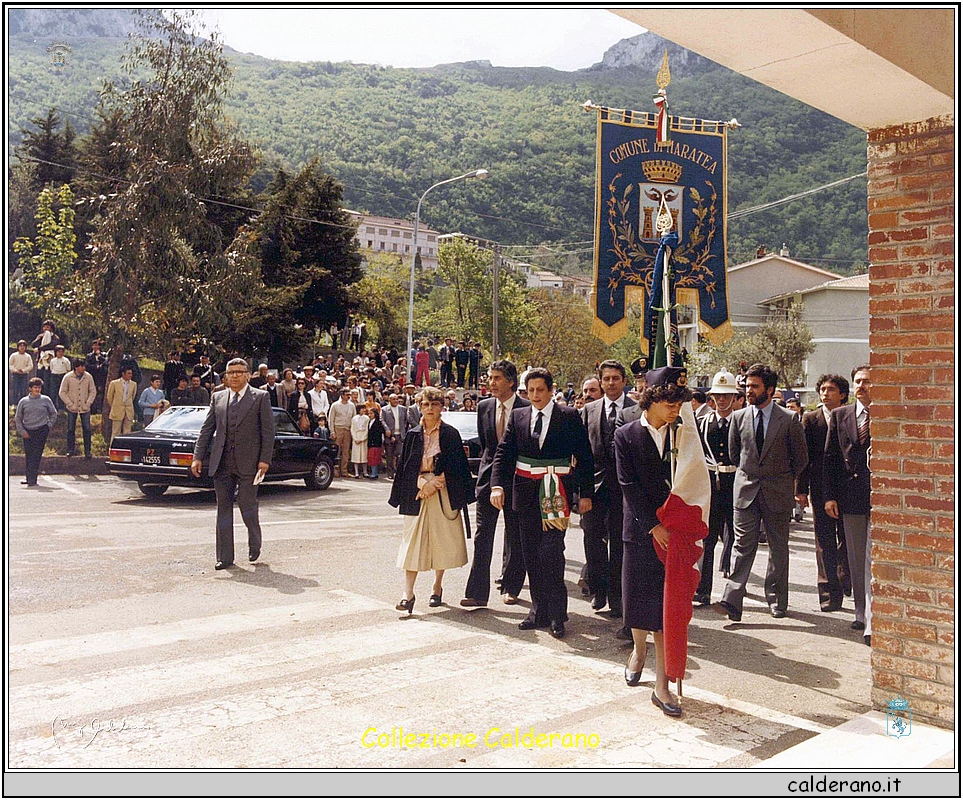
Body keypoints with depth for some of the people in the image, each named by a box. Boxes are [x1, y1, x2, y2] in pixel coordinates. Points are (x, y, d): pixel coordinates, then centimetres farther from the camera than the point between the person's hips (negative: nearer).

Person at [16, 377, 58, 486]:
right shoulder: (23, 401, 5)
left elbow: (53, 414, 14)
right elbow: (17, 418, 10)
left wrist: (49, 425, 2)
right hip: (28, 432, 2)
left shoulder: (46, 400, 3)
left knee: (36, 455, -8)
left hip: (42, 431, -2)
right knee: (28, 455, 5)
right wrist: (22, 431, 1)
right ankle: (29, 477, 16)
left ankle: (31, 478, -9)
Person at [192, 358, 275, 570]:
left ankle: (255, 544, 25)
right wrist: (198, 457, 4)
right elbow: (206, 429, 13)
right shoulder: (217, 398, 13)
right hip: (221, 463, 4)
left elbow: (268, 431, -1)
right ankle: (225, 556, 13)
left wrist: (265, 459, -9)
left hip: (248, 463, -4)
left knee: (247, 506, -3)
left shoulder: (260, 397, 2)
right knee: (223, 508, 6)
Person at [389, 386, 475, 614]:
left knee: (443, 540, 4)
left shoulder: (450, 434, 0)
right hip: (416, 493, 1)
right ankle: (408, 593, -4)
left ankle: (437, 587, 21)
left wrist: (433, 483, -13)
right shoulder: (413, 435, 7)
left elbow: (455, 467, -4)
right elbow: (406, 467, 4)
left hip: (443, 493, -1)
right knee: (413, 541, -4)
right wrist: (422, 482, -12)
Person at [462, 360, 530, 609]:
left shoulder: (527, 409, -6)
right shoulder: (484, 407, 6)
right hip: (489, 477, 3)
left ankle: (510, 587, 24)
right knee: (482, 535, -3)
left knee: (514, 536, 9)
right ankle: (477, 592, -2)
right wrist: (485, 470, 10)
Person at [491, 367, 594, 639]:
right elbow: (503, 453, 4)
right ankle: (539, 609, 20)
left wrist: (585, 493, -3)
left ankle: (556, 614, -1)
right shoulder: (518, 416, 8)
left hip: (556, 492, -4)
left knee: (551, 551, -12)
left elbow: (584, 456, 1)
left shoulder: (569, 417, -1)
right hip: (526, 492, 4)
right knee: (531, 555, 9)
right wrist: (497, 485, -10)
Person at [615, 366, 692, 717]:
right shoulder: (626, 436, -2)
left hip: (673, 531, 1)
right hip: (640, 530, -1)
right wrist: (654, 526, -14)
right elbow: (629, 486, -8)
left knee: (667, 606, -1)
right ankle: (638, 650, 40)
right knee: (637, 600, 9)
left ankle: (662, 684, 4)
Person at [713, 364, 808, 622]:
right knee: (743, 546, -4)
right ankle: (732, 602, -10)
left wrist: (783, 479, 12)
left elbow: (801, 457, 6)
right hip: (745, 491, 1)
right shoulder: (738, 417, 3)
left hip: (778, 493, -1)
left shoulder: (789, 419, -4)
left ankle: (777, 600, 22)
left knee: (779, 548, 9)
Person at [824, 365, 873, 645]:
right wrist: (829, 495, 3)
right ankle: (862, 613, 25)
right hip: (850, 496, 4)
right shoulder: (840, 415, 9)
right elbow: (830, 457, 7)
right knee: (856, 559, 13)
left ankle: (873, 622, -7)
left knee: (874, 560, -9)